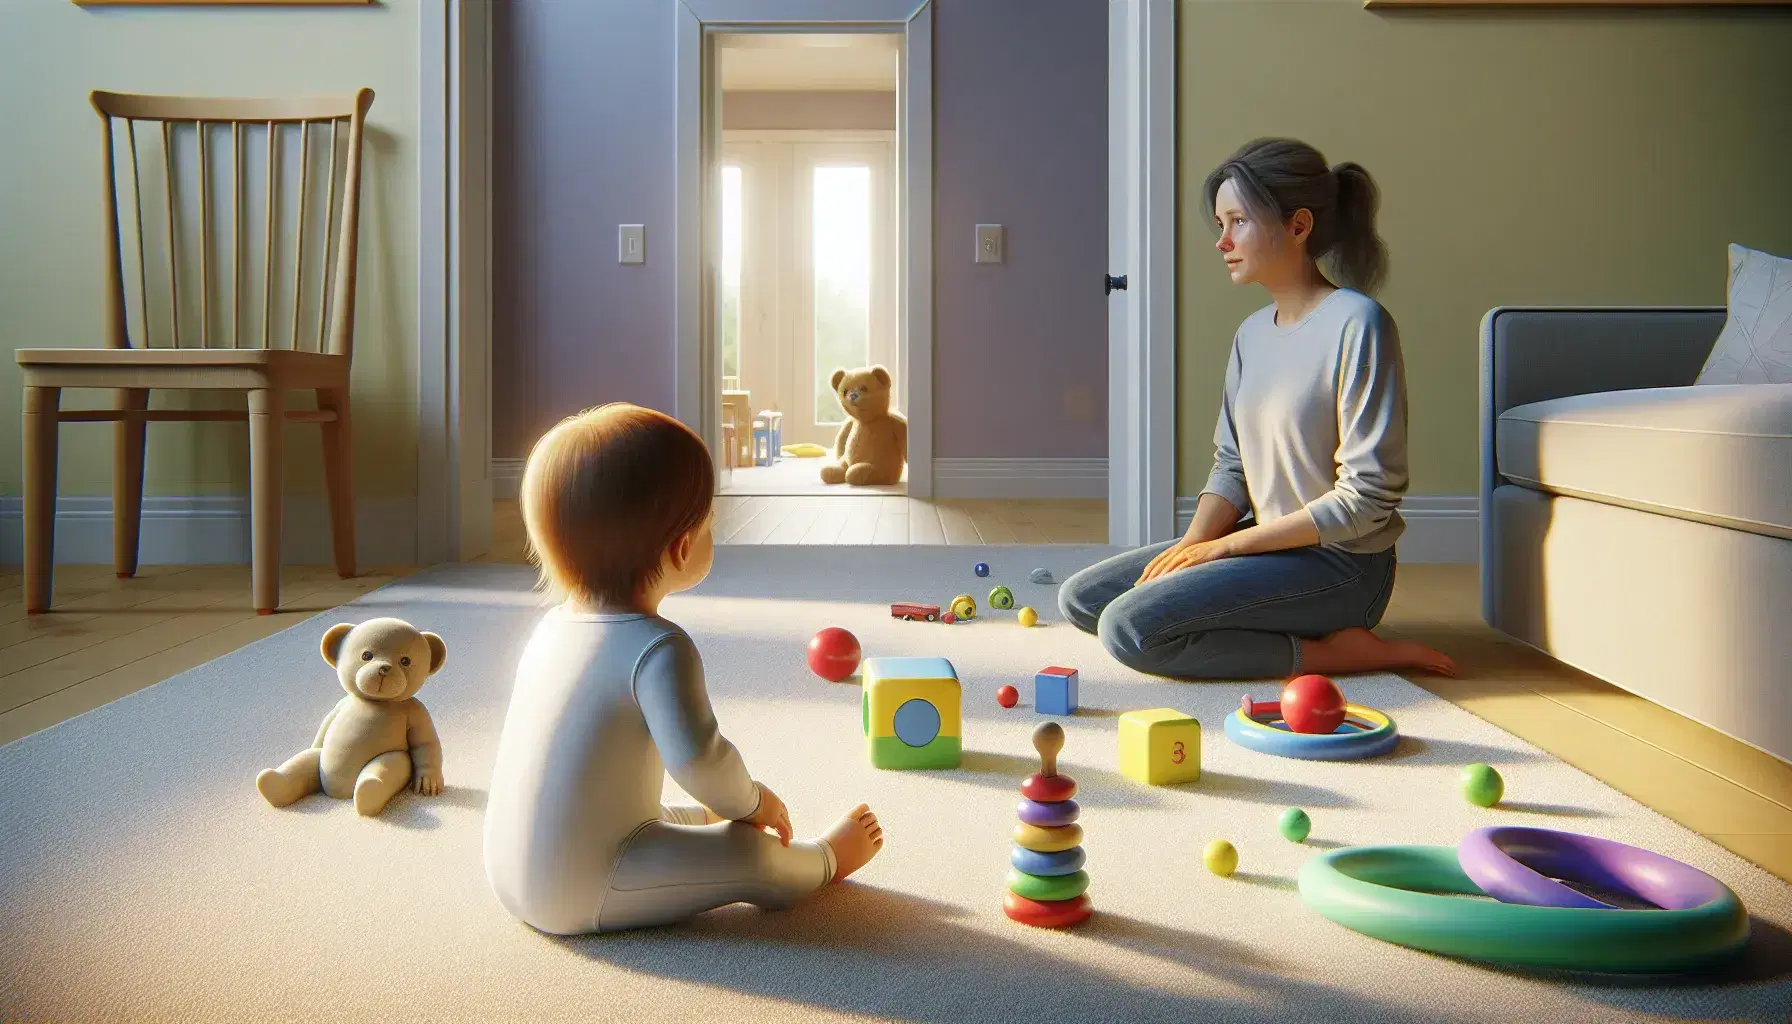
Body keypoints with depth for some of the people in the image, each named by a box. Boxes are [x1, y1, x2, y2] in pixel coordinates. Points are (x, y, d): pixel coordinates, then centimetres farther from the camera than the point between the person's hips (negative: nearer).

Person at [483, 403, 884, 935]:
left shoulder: (554, 625, 6)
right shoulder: (658, 648, -21)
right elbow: (697, 757, -29)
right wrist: (750, 801, -6)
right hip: (583, 895, -9)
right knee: (750, 855, 1)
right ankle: (822, 861, 24)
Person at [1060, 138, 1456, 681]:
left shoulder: (1357, 324, -16)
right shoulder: (1252, 332, 9)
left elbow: (1366, 499, -19)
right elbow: (1231, 467, 11)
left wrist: (1226, 546, -16)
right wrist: (1193, 544, -9)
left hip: (1339, 564, -9)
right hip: (1264, 546, 9)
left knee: (1129, 627, -23)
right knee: (1079, 598, 5)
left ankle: (1330, 651, -10)